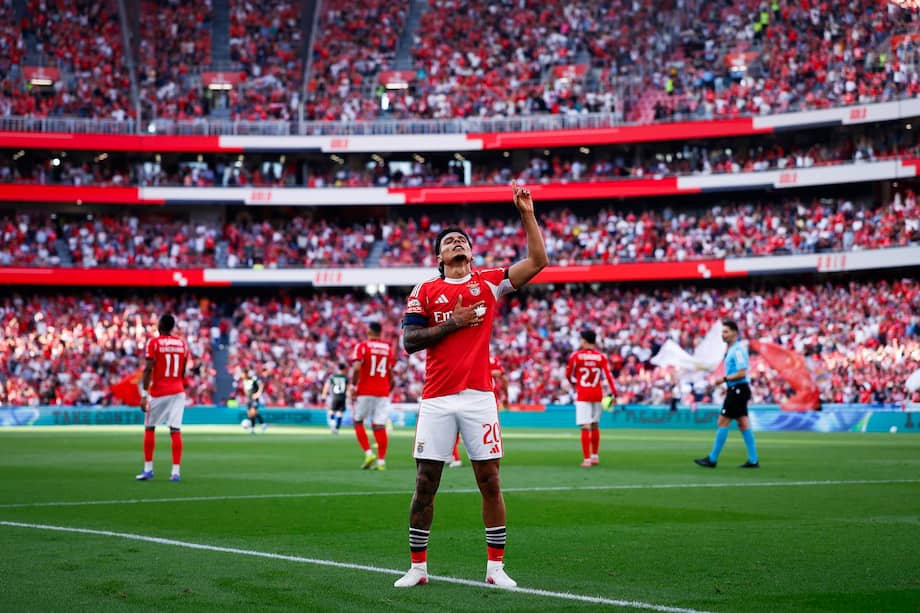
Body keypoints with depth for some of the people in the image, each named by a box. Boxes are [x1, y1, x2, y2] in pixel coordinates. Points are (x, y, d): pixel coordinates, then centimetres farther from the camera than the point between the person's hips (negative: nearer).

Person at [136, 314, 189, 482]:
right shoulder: (182, 343, 8)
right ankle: (175, 471, -4)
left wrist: (144, 394, -12)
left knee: (149, 428, 9)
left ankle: (148, 469, 11)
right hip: (178, 391, 3)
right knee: (176, 430, -1)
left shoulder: (154, 343, -6)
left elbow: (148, 369, -12)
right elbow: (183, 372, 12)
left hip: (158, 392, -3)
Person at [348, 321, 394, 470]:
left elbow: (356, 368, -18)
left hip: (365, 391, -3)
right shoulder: (388, 348, 9)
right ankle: (381, 461, -2)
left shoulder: (362, 346, -5)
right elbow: (391, 374, 12)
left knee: (358, 422, 11)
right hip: (383, 393, 3)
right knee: (379, 426, 2)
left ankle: (368, 453, -4)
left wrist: (353, 386, -10)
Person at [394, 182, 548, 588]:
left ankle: (496, 567, 8)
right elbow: (409, 341, 0)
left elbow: (537, 261, 4)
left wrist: (527, 215, 0)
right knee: (425, 483, 2)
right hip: (436, 399, 0)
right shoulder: (424, 291, 8)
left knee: (490, 482, 1)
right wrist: (452, 323, -8)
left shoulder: (488, 283, 10)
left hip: (479, 396, 0)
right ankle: (417, 567, 11)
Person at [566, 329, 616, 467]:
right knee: (595, 425, 17)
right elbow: (608, 375, -7)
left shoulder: (576, 356, -5)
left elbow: (568, 375, 5)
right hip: (597, 394, 3)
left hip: (582, 395, -3)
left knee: (585, 428, -7)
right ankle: (595, 456, 24)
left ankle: (587, 459, -11)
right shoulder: (601, 357, 1)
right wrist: (614, 393, -8)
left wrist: (574, 383, 25)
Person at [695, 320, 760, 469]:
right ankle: (753, 460, 9)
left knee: (722, 423, -7)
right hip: (736, 390, 10)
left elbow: (742, 373, -22)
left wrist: (724, 379, -15)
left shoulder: (738, 350, -15)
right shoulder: (732, 350, 16)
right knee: (743, 424, 9)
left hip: (738, 390, -10)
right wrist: (729, 385, 14)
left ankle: (712, 459, -3)